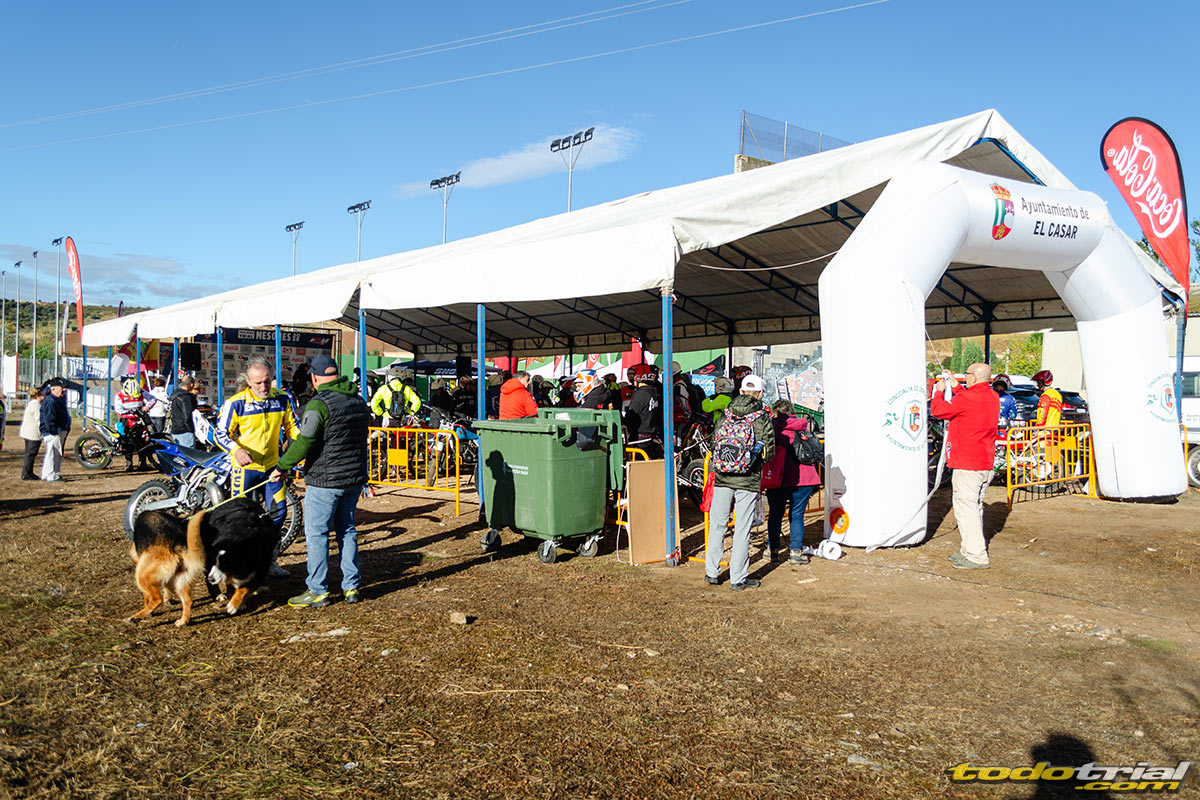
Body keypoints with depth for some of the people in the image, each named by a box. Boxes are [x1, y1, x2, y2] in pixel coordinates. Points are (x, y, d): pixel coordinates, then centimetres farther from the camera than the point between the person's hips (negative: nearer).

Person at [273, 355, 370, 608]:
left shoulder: (319, 404, -15)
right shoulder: (359, 402, 10)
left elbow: (304, 443, -18)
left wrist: (281, 467, -6)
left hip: (324, 482, -7)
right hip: (354, 478, 8)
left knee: (317, 534, 2)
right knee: (347, 531, 15)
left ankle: (318, 591, 7)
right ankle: (351, 587, 19)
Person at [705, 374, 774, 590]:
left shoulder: (726, 415, 3)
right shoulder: (763, 419, -5)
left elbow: (713, 443, 7)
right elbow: (769, 453, -5)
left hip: (723, 478, 3)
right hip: (748, 481, -2)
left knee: (717, 524, 13)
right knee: (742, 529, 4)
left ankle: (712, 572, 20)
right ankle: (738, 578, 10)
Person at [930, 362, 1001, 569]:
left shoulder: (967, 399, -18)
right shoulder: (993, 397, 9)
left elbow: (938, 410, -9)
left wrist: (939, 391, 7)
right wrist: (955, 386, 28)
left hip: (967, 464, -9)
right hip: (986, 463, 9)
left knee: (965, 508, -5)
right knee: (976, 507, 16)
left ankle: (976, 556, -5)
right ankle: (969, 550, 25)